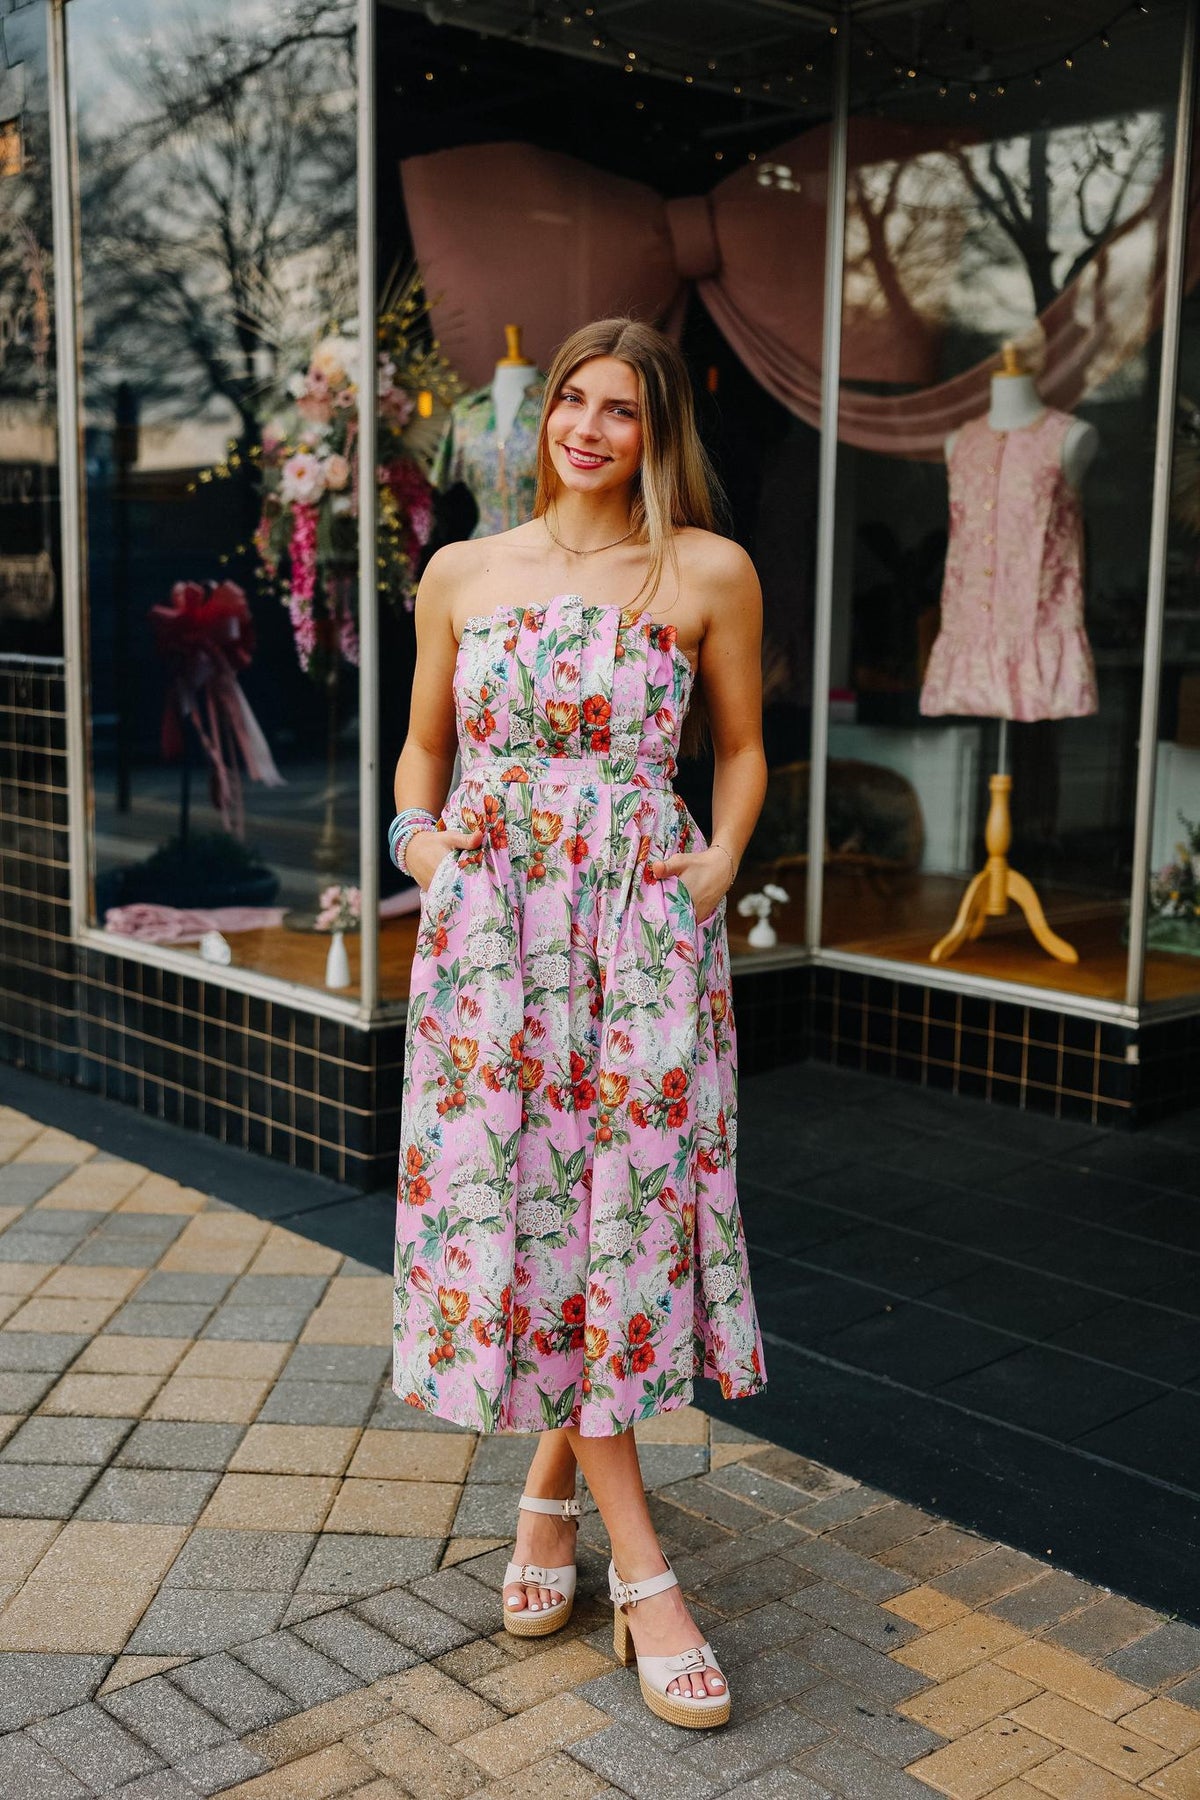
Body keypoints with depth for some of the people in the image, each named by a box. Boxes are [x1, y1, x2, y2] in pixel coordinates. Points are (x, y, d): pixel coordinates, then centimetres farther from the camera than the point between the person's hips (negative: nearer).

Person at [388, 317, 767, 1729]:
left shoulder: (710, 573, 3)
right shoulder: (461, 573, 8)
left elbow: (740, 748, 11)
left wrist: (719, 861, -5)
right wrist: (418, 834, -2)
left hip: (645, 925, -1)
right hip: (489, 923, 1)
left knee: (624, 1197, 0)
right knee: (517, 1199, -2)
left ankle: (556, 1477, 27)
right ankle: (641, 1571, 9)